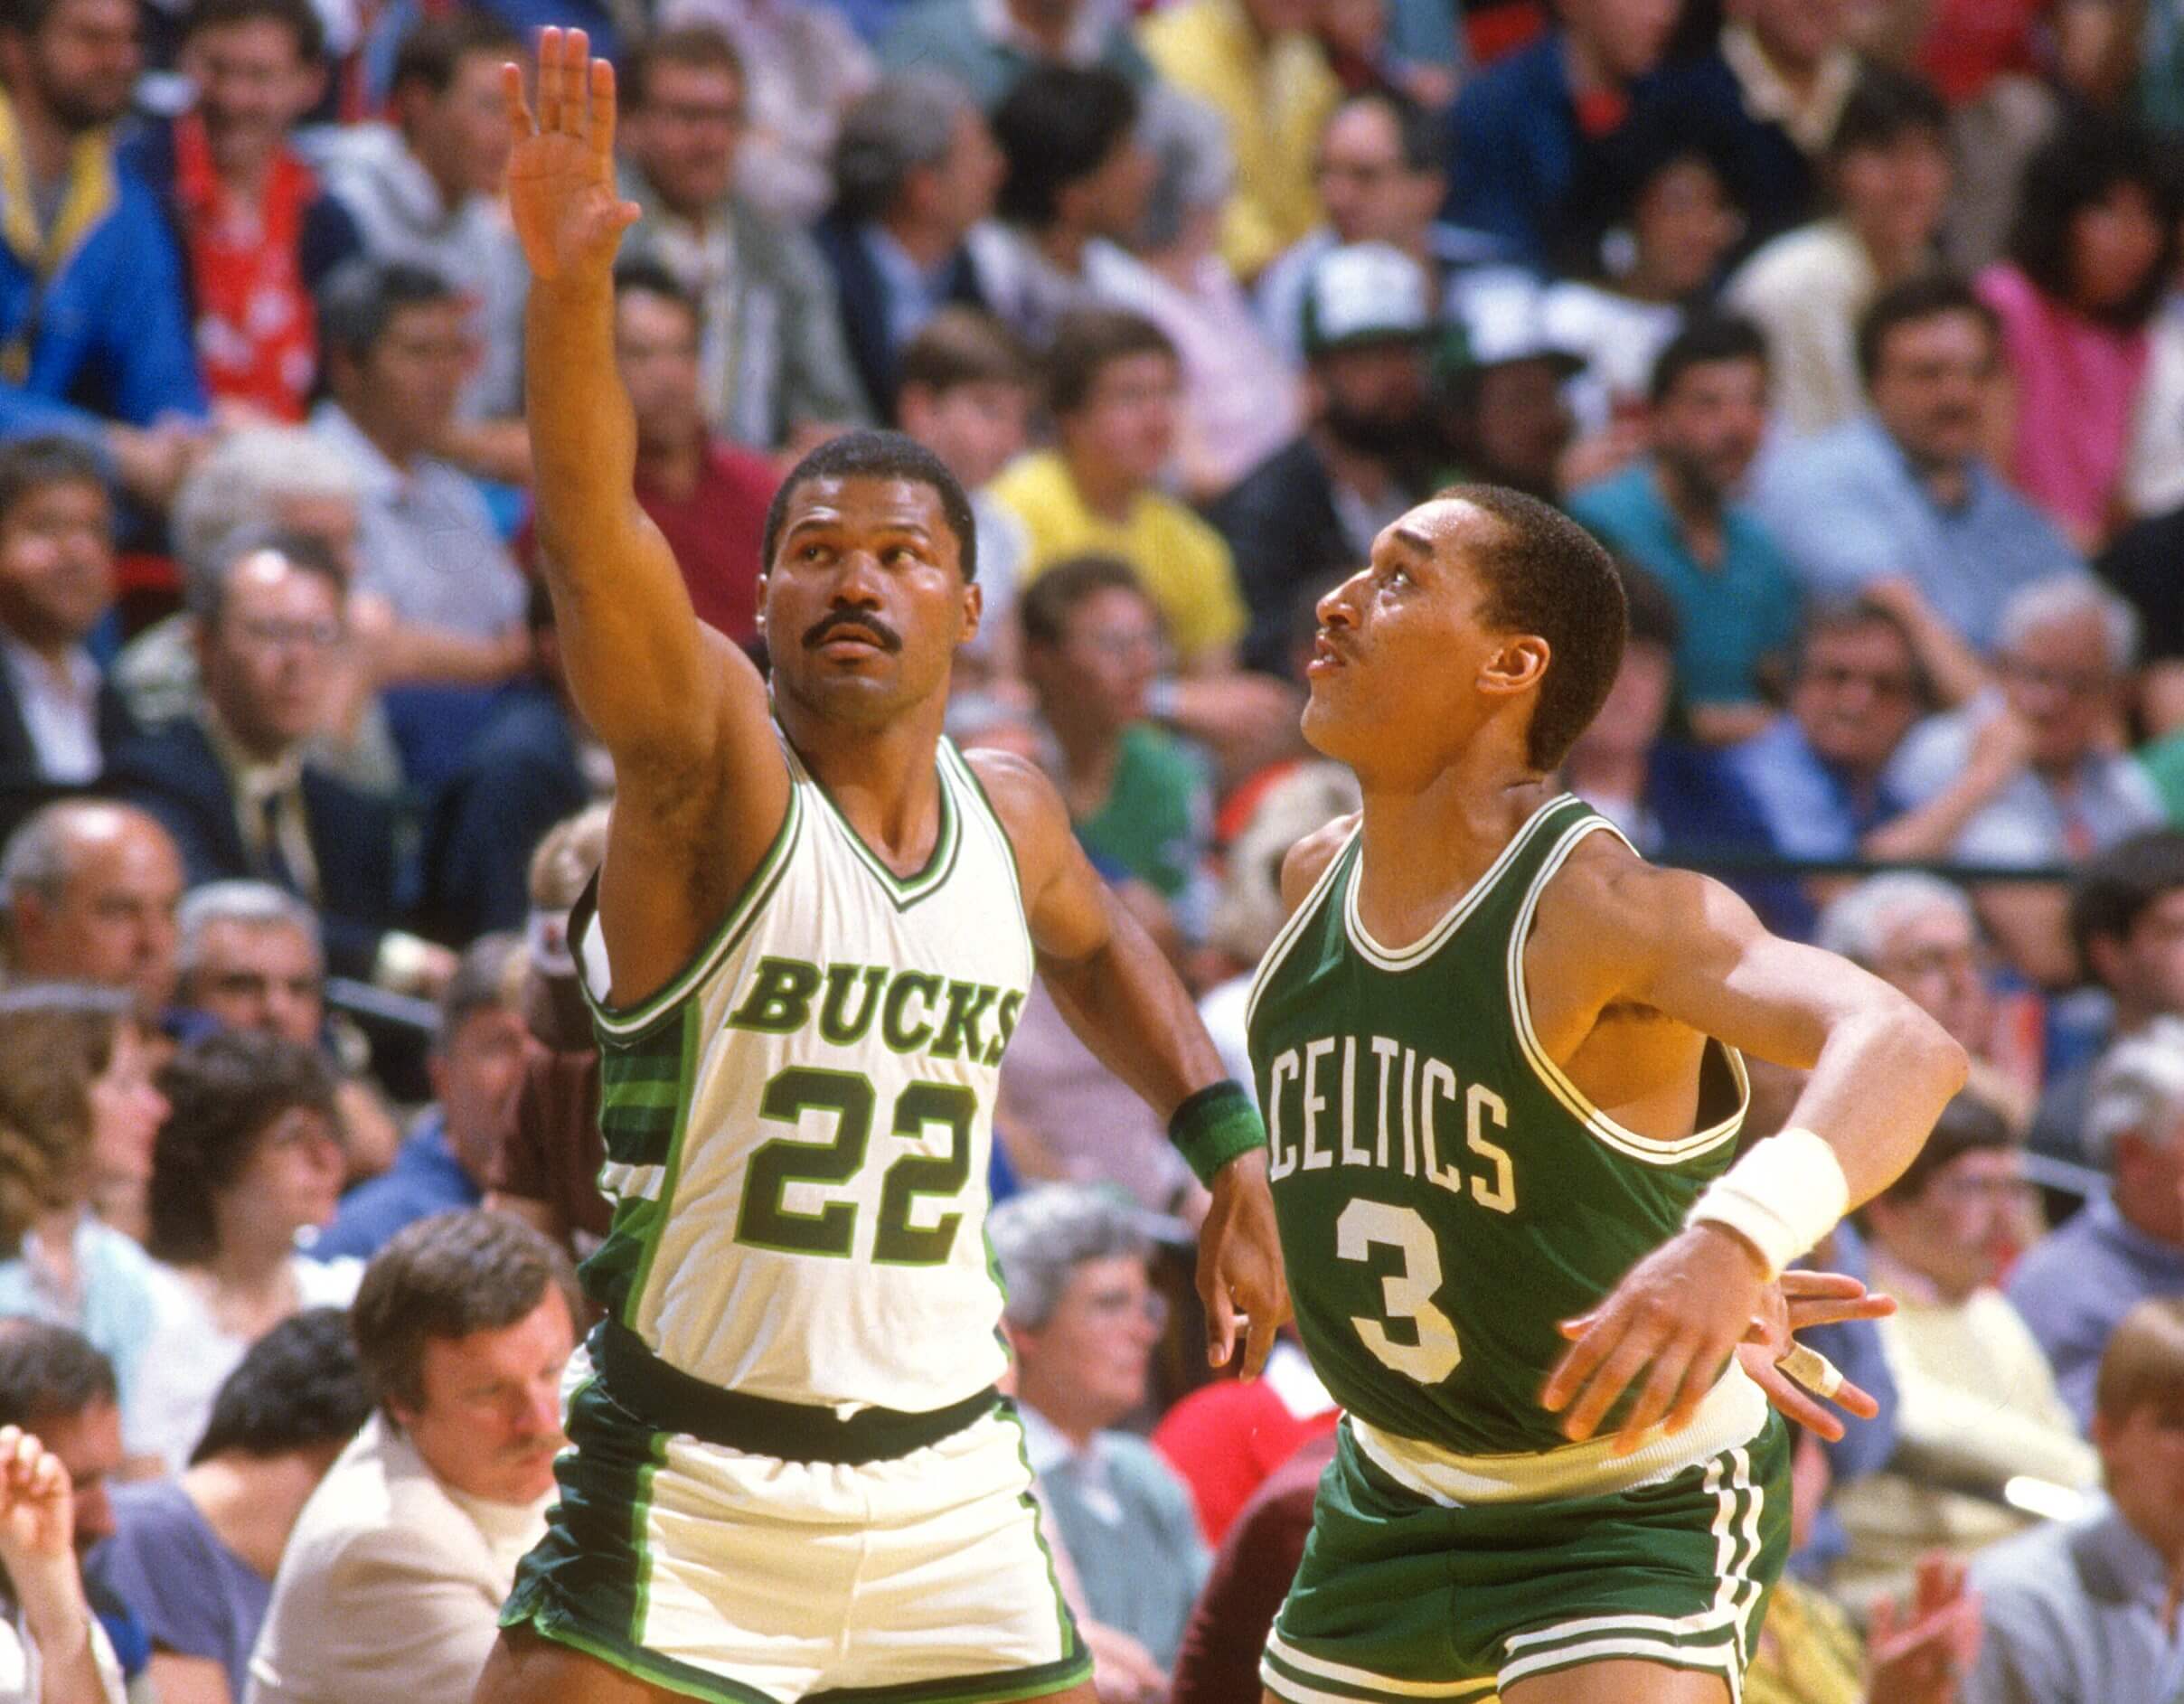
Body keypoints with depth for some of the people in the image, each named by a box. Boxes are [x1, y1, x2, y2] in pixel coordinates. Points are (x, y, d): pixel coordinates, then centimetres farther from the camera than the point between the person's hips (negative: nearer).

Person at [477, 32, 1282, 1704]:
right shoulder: (712, 764, -10)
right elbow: (592, 534, -29)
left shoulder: (1008, 814, 6)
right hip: (687, 1482, -5)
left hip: (944, 1486, 5)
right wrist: (570, 285, -45)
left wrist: (1231, 1149, 20)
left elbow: (1097, 942, 31)